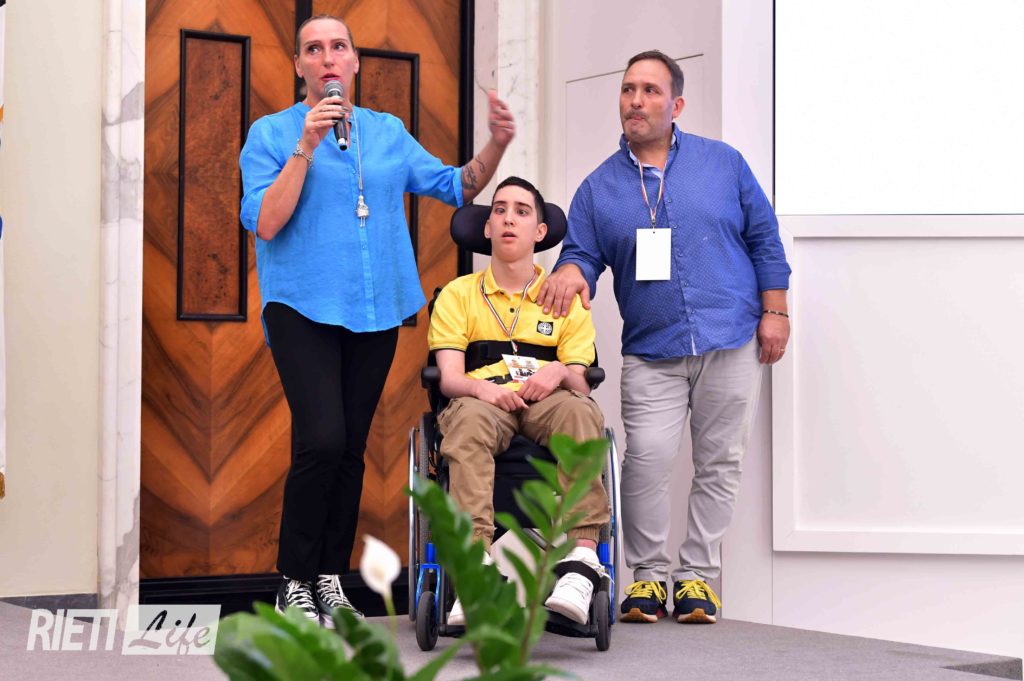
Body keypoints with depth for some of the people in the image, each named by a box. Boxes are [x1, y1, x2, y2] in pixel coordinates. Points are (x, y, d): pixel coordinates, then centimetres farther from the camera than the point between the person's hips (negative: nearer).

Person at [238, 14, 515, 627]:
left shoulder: (389, 133, 13)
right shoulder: (272, 134, 2)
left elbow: (456, 188, 13)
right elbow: (266, 223, -10)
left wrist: (497, 146, -4)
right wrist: (307, 146, -15)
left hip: (375, 311, 4)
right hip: (303, 306, -4)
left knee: (351, 449, 8)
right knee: (322, 440, -19)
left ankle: (331, 577, 19)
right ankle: (294, 582, -5)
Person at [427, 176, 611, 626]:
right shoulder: (458, 294, 19)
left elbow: (580, 381, 12)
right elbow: (449, 377, 6)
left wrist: (560, 372, -13)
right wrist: (481, 387, -19)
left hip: (546, 401, 1)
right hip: (483, 400, -1)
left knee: (578, 410, -37)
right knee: (469, 418, -40)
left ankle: (581, 560, -48)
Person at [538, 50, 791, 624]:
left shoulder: (723, 163, 6)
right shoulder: (598, 188, 8)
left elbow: (765, 239, 9)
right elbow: (582, 254, 6)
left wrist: (775, 312, 3)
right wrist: (571, 270, -18)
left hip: (732, 344, 1)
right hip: (651, 354, 0)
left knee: (720, 463, 4)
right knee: (647, 458, -15)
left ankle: (697, 576, 15)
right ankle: (647, 575, -1)